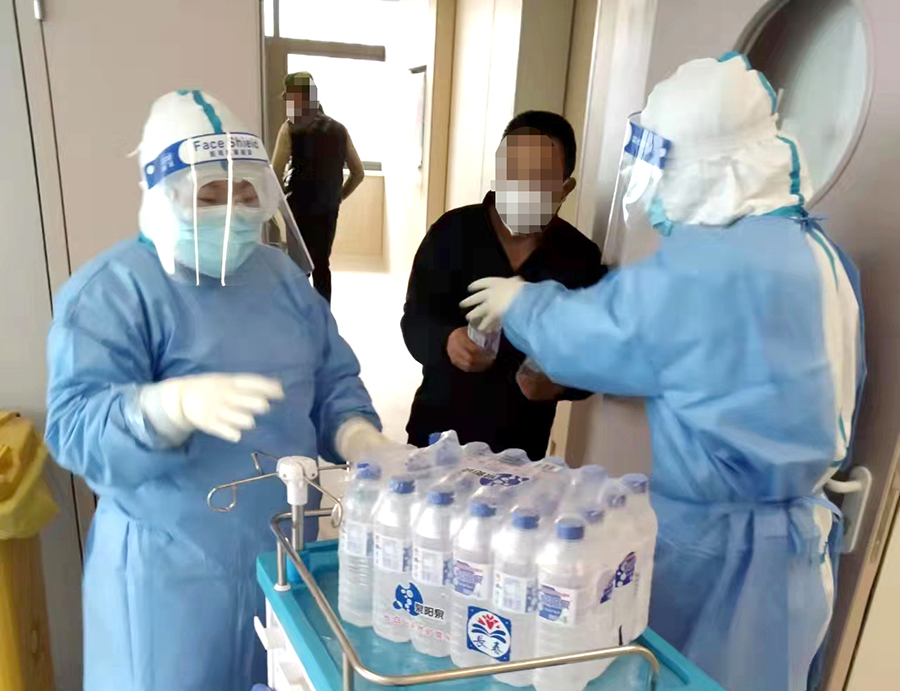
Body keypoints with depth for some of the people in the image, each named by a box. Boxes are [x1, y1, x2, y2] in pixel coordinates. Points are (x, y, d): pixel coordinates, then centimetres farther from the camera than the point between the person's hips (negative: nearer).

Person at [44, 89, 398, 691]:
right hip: (173, 568, -5)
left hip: (287, 548, 6)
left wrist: (357, 436, -14)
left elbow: (334, 380, 7)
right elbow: (75, 424, -22)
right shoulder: (109, 291, -13)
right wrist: (176, 404, -42)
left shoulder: (283, 276, 5)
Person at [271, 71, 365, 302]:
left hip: (300, 209, -5)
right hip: (329, 210, 5)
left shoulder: (291, 128, -6)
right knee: (322, 265, 15)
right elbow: (358, 173, 10)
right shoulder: (338, 129, 9)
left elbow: (274, 174, -13)